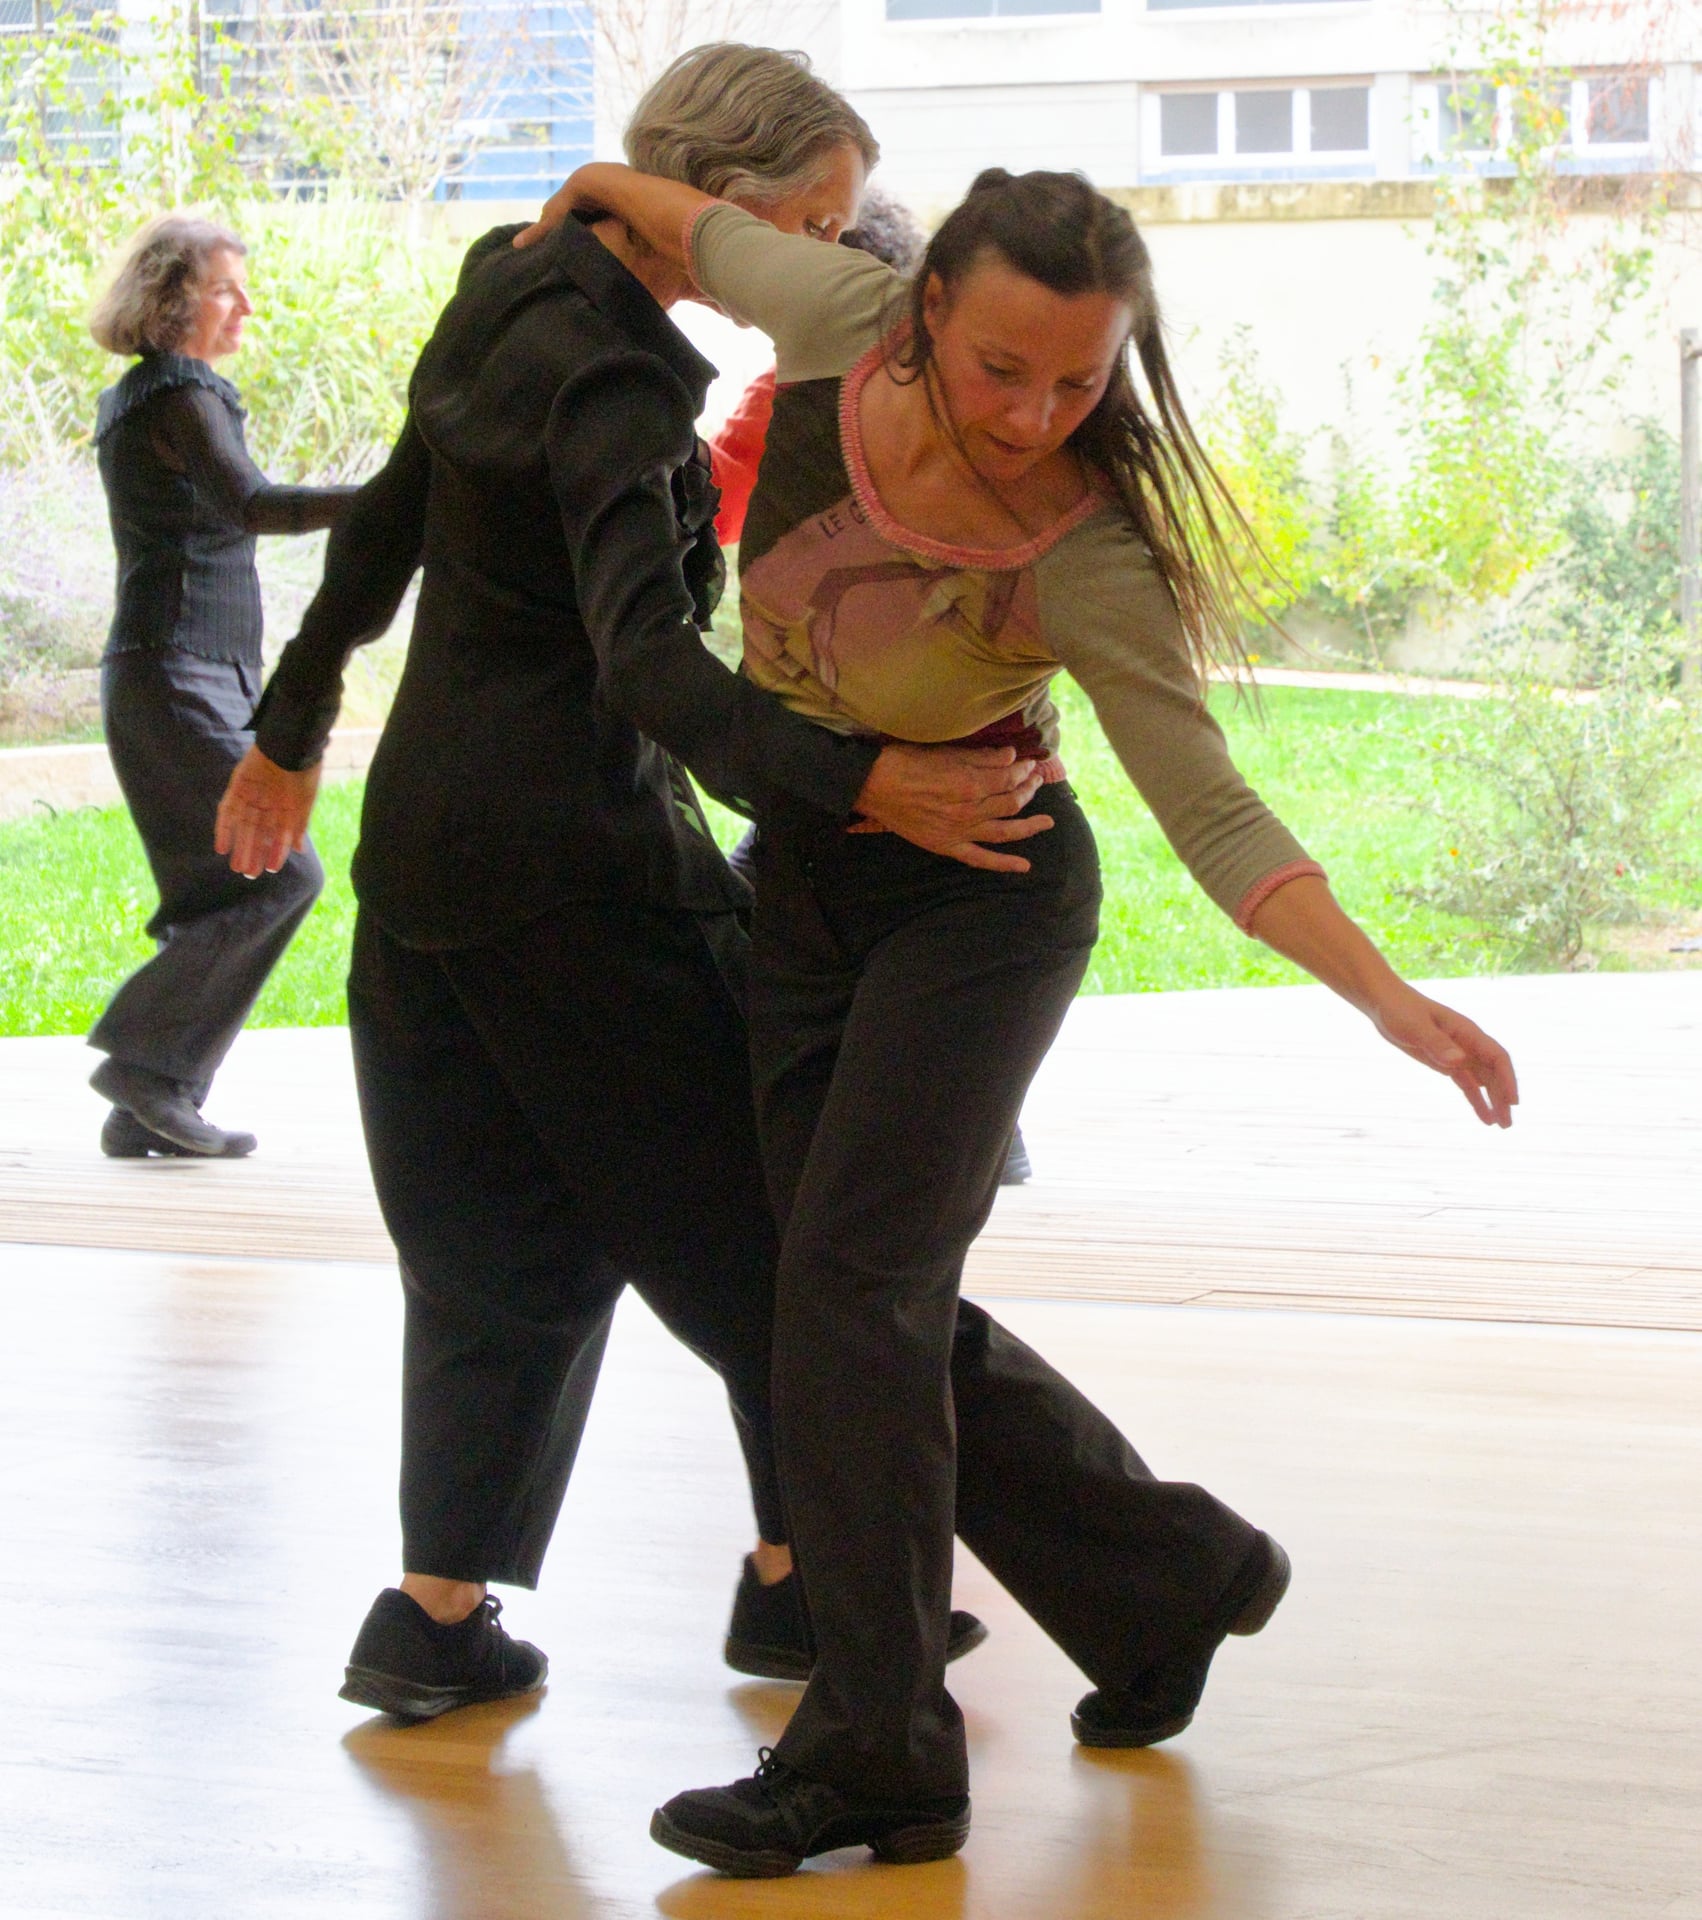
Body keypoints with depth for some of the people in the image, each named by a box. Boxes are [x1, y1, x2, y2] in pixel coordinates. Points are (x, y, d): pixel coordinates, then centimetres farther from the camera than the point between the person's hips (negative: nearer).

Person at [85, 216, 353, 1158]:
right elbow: (251, 505, -29)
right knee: (280, 873, -14)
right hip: (179, 678, -10)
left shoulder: (129, 400, 19)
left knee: (220, 901, 7)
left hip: (202, 680, 10)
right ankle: (144, 1060, -11)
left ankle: (151, 1110, 6)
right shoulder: (179, 397, -12)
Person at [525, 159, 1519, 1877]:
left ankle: (876, 1753, -13)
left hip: (978, 897, -6)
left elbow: (1212, 816, -25)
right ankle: (1170, 1578, 26)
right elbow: (707, 233, 5)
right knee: (891, 1314, 7)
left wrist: (1395, 1001, -35)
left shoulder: (1088, 562, -27)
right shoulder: (839, 323, -18)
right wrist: (602, 190, 21)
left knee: (854, 1282, -17)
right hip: (801, 884, 6)